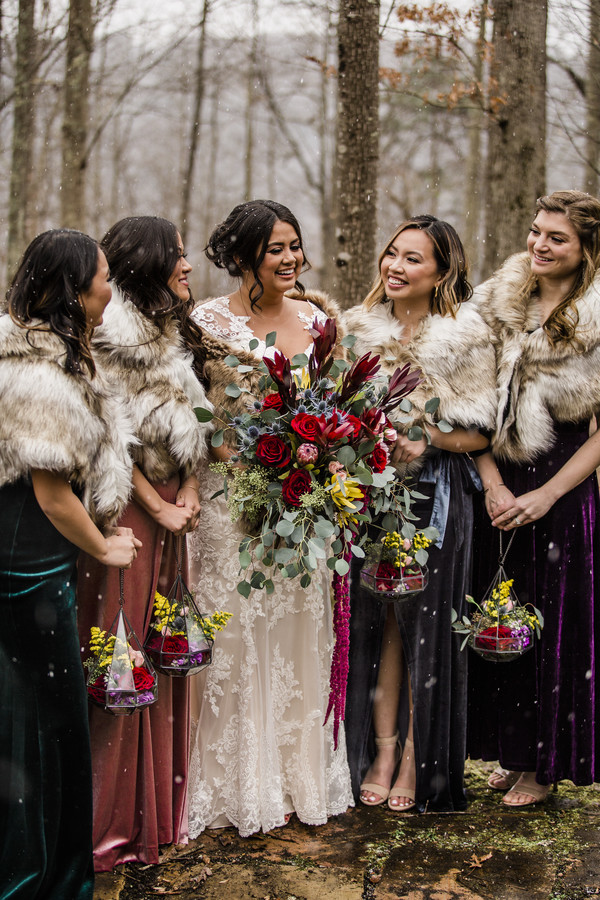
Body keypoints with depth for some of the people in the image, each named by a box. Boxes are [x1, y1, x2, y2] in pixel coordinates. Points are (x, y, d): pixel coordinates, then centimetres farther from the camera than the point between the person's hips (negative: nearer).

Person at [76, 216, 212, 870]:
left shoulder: (173, 334, 14)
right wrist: (159, 507, -12)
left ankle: (163, 799, 25)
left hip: (170, 507, 8)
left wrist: (189, 491, 1)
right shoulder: (113, 337, -11)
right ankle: (113, 818, 11)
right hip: (125, 508, -8)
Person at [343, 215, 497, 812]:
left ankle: (418, 761, 16)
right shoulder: (360, 328, 8)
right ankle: (382, 753, 18)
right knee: (376, 622, 7)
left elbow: (479, 432, -3)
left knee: (424, 623, 2)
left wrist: (427, 438, -18)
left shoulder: (466, 338, -4)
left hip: (434, 496, -3)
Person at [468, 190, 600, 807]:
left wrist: (545, 495, -12)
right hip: (497, 486, 4)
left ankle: (543, 763, 21)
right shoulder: (497, 306, 4)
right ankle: (512, 750, 28)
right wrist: (492, 484, -8)